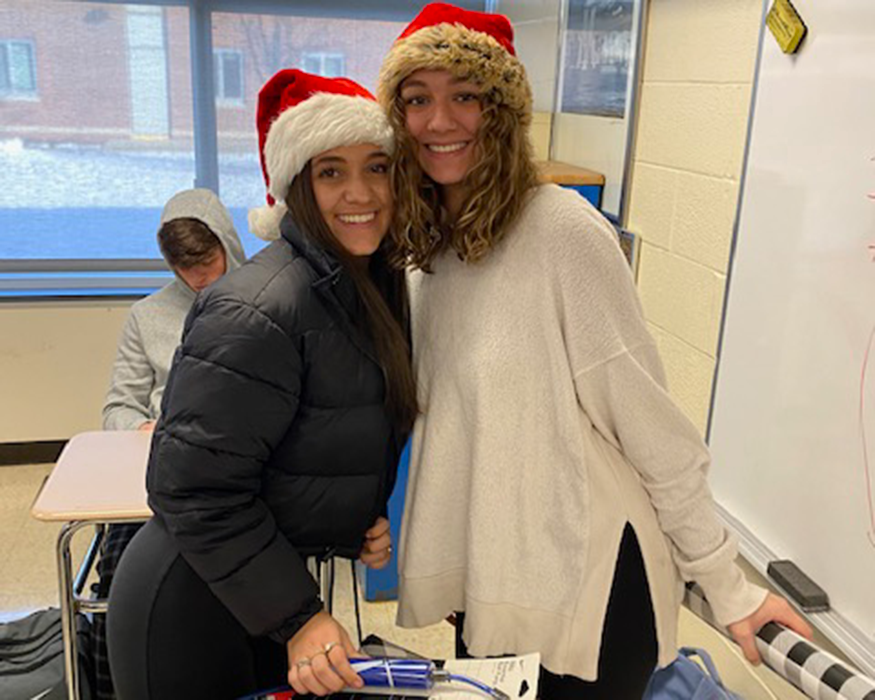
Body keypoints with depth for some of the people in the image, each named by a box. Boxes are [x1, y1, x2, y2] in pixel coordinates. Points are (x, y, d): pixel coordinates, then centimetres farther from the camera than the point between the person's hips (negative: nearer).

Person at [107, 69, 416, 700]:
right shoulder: (258, 314, -27)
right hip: (192, 610, -7)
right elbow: (193, 488, -25)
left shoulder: (380, 284, 1)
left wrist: (364, 520, -1)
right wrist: (297, 618, -22)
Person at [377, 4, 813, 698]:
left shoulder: (563, 229, -19)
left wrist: (728, 584, -11)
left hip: (585, 576, -6)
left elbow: (649, 420, -16)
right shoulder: (428, 243, 2)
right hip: (482, 567, 7)